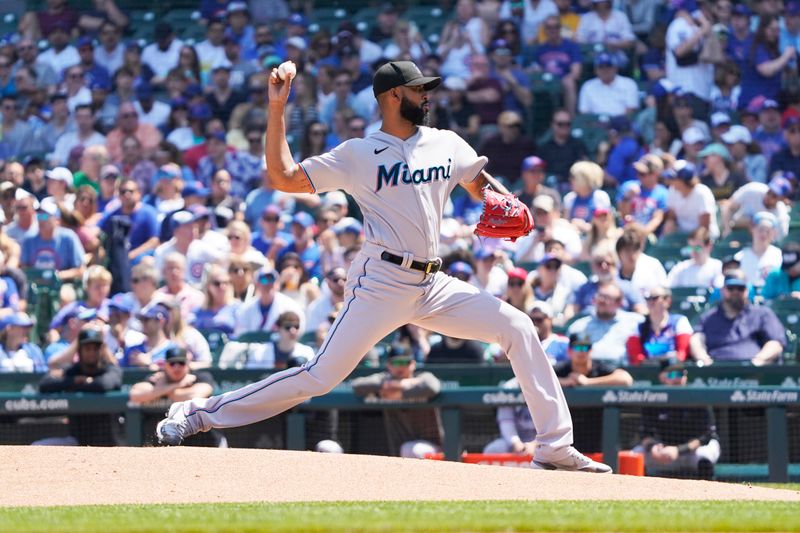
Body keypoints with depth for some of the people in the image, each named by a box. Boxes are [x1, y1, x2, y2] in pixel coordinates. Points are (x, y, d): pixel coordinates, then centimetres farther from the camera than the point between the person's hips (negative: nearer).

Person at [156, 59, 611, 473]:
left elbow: (479, 182, 28)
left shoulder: (447, 144, 12)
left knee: (517, 327, -6)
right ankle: (200, 414, -3)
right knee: (322, 376, -11)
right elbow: (283, 177, -5)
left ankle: (555, 446, -4)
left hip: (434, 286, 5)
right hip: (382, 282, -5)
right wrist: (277, 110, -10)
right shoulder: (359, 154, -2)